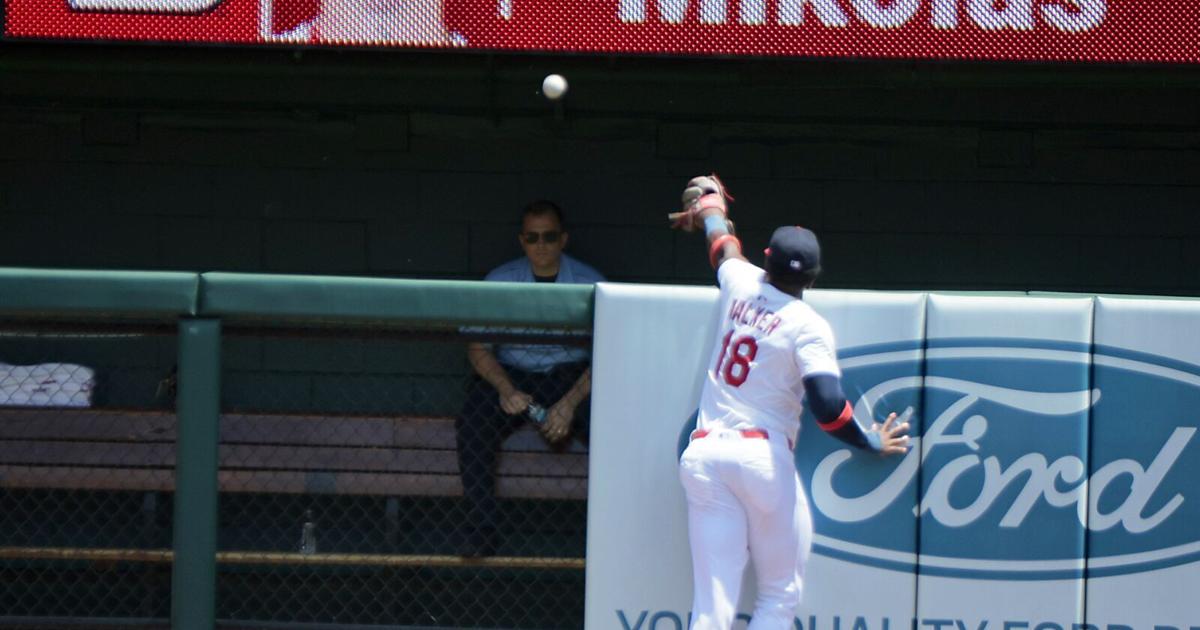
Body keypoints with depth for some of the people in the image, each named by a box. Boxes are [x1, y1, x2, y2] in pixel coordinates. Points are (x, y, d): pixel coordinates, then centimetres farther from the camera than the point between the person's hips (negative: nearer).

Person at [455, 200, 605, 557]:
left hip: (571, 377, -1)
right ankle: (480, 531, -25)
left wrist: (570, 403, -21)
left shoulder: (588, 283, -1)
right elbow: (477, 348, 1)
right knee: (472, 423, -31)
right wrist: (505, 389, -19)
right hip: (511, 376, 1)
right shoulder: (501, 280, 3)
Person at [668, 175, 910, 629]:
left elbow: (722, 242, 33)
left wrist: (709, 201, 55)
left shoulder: (740, 284, 9)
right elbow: (828, 406, -16)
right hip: (764, 455, -4)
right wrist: (872, 442, 3)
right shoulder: (808, 326, -6)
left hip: (703, 454, 4)